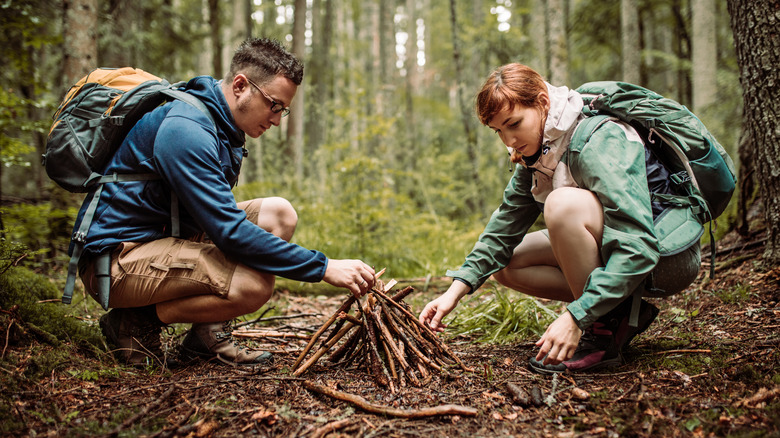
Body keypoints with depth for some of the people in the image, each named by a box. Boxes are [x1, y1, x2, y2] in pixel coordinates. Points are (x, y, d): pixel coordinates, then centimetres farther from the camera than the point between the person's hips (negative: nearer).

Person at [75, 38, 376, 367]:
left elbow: (219, 215, 18)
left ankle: (208, 335, -2)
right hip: (118, 255, -10)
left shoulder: (223, 126, 9)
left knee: (279, 214, -1)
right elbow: (231, 233, -28)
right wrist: (324, 268, -26)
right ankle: (134, 323, -6)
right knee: (254, 284, -29)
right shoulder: (185, 130, -23)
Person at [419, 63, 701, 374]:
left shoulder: (598, 142, -26)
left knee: (564, 203, -33)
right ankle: (621, 314, 1)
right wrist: (456, 290, -8)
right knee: (506, 264, 1)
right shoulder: (535, 154, 0)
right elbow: (504, 228, 3)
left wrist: (576, 317, -37)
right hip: (614, 254, 9)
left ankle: (603, 336, -17)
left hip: (668, 256, -8)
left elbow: (639, 246, -33)